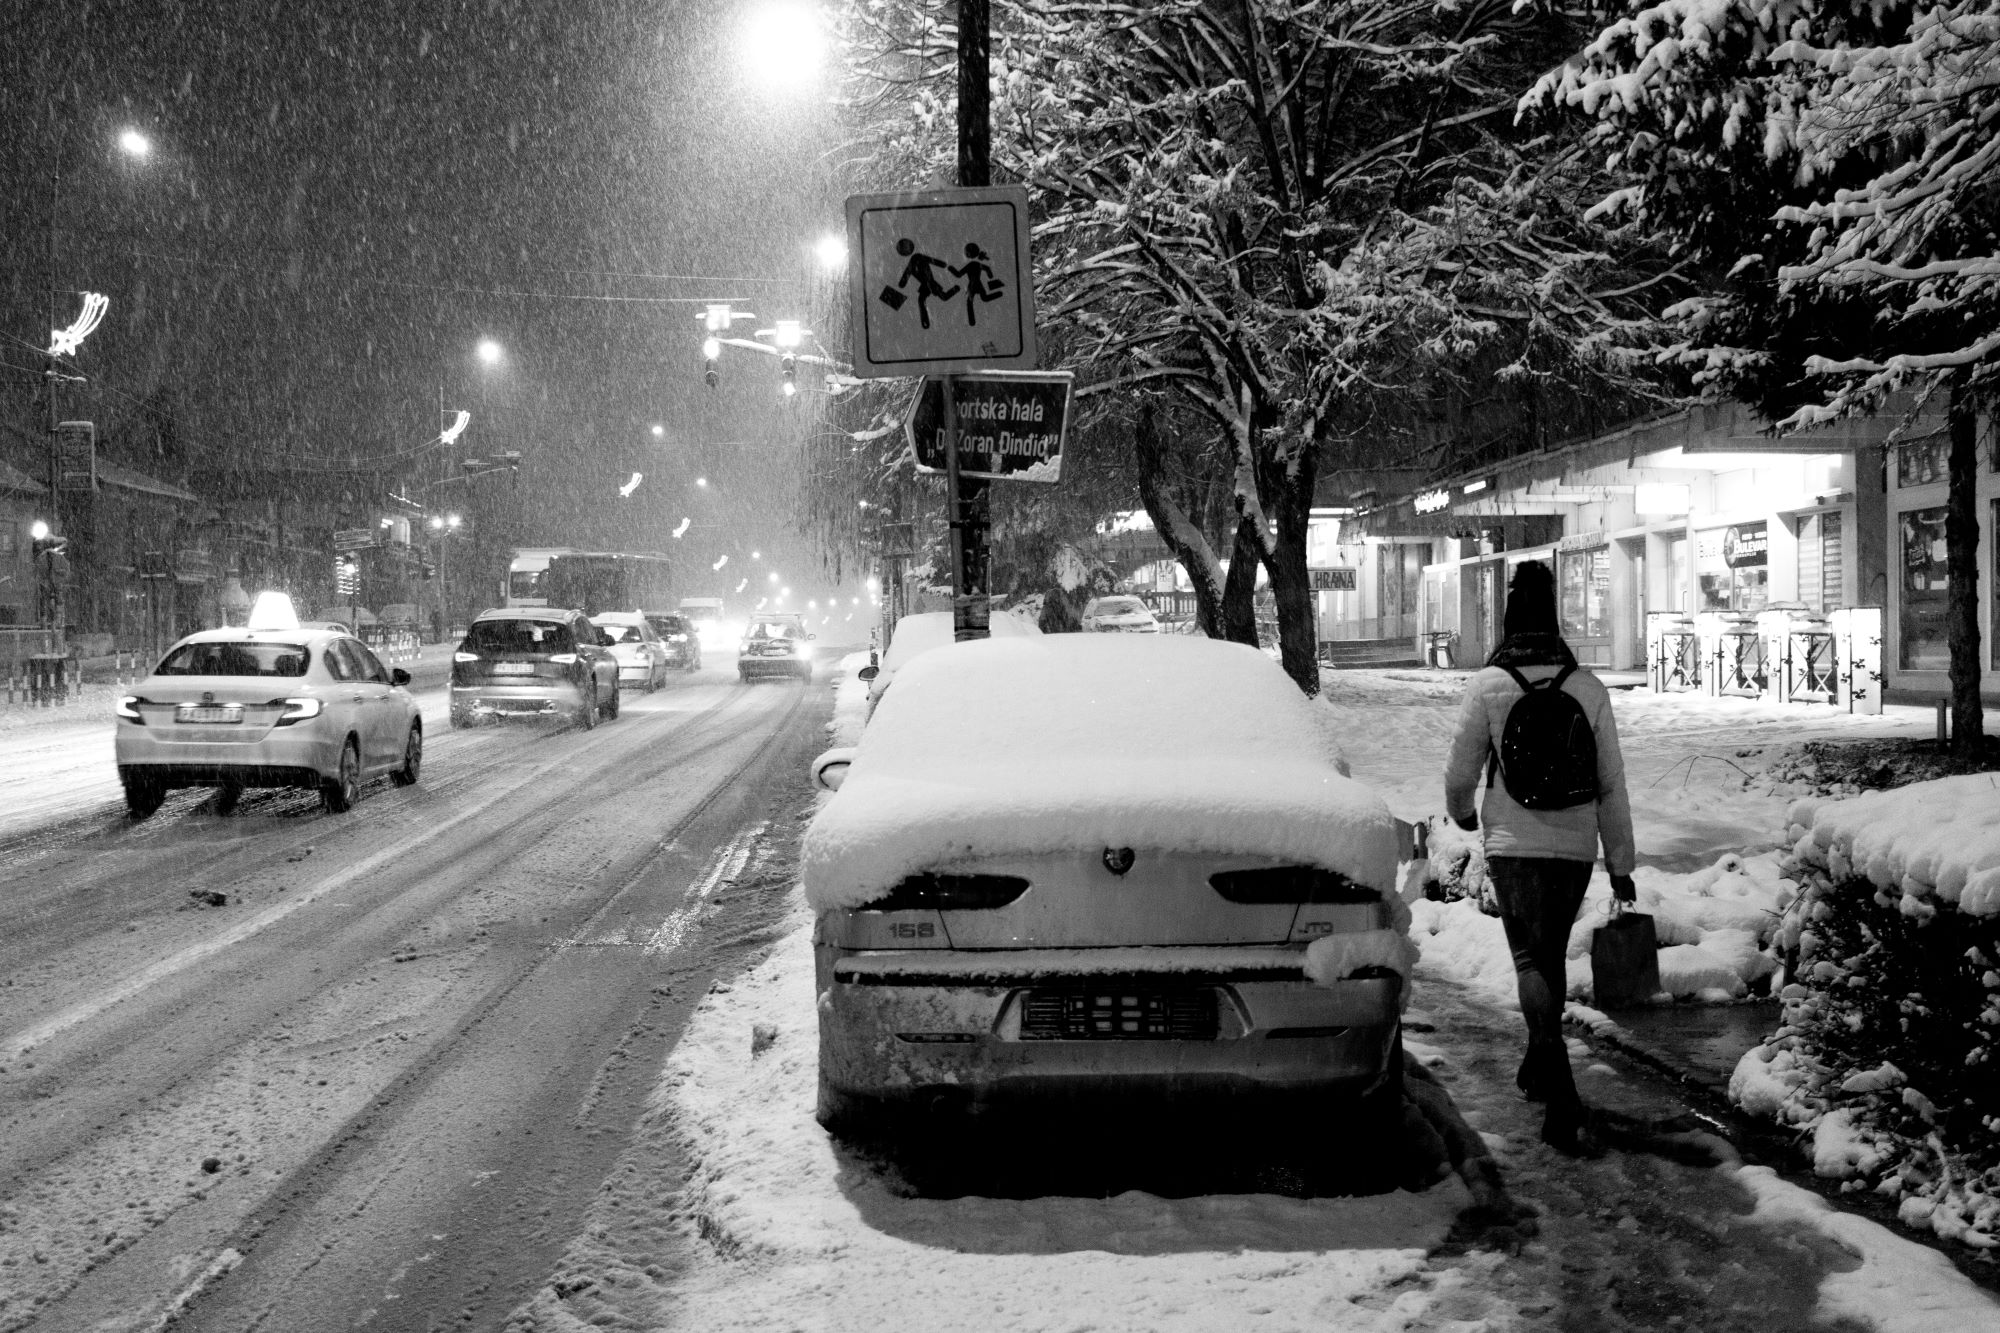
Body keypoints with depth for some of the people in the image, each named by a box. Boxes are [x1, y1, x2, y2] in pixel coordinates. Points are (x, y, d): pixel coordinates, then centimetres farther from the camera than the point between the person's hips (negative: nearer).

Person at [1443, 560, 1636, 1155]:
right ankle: (1539, 1068, 37)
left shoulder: (1488, 686, -8)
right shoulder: (1587, 687, -1)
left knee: (1532, 962, -5)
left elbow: (1460, 770, -1)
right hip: (1575, 845, 3)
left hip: (1514, 844, -3)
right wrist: (1621, 863, 7)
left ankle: (1564, 1101, -19)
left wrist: (1461, 813, 22)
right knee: (1552, 955, 21)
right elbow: (1611, 782, 1)